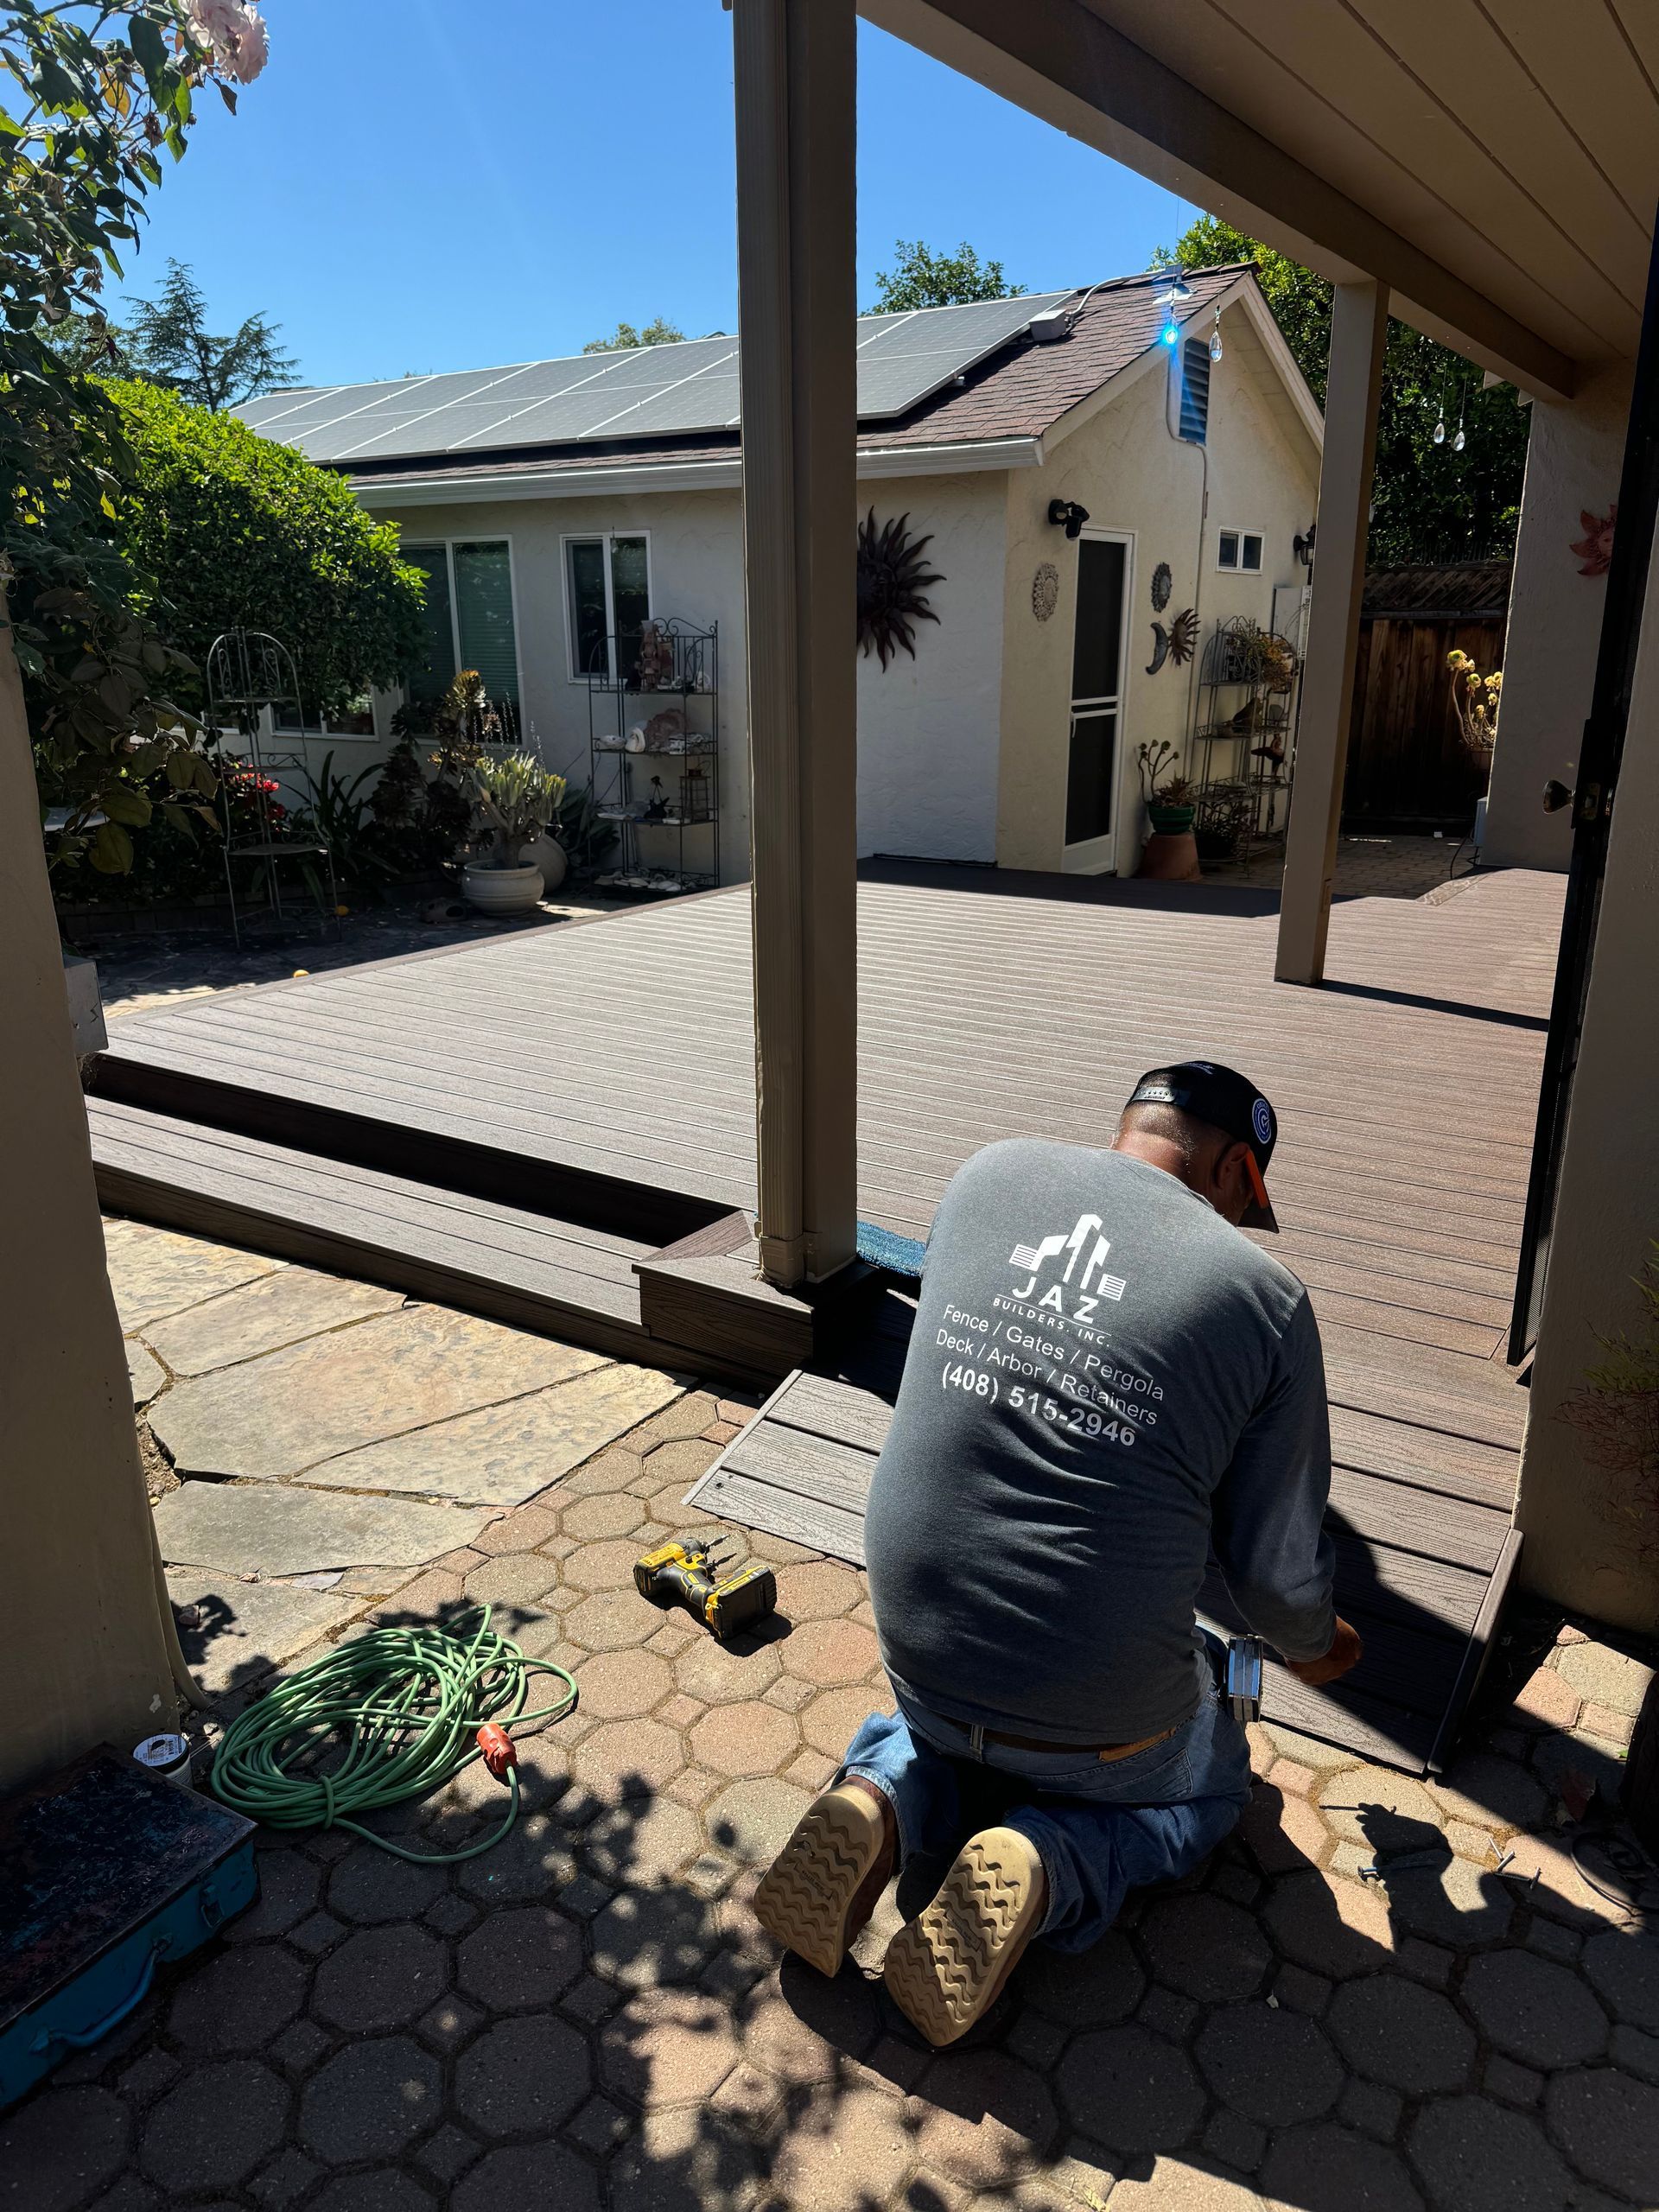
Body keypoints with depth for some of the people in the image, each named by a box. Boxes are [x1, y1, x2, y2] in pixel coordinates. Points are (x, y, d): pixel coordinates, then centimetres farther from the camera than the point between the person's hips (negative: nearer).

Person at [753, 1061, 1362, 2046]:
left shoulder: (988, 1174, -3)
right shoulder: (1264, 1296, -12)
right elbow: (1277, 1561, -3)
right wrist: (1313, 1644, 21)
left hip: (919, 1654, 4)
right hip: (1099, 1717, -3)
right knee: (1209, 1789, 31)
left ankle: (878, 1801, 6)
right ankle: (1042, 1868, 1)